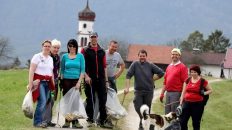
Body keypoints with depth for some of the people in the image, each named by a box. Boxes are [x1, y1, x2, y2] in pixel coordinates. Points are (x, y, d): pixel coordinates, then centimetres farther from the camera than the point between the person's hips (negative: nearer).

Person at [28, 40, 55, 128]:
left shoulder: (50, 59, 16)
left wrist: (53, 84, 18)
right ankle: (37, 121, -9)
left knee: (44, 102, 4)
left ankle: (39, 120, 11)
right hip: (39, 81, -6)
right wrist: (30, 83, -17)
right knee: (42, 101, -16)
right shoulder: (37, 56, -4)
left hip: (47, 82, 6)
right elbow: (31, 70, -9)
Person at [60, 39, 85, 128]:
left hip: (76, 80, -1)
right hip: (66, 81, 1)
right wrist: (61, 82, 3)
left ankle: (75, 121, -4)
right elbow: (62, 70, 12)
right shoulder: (64, 56, 7)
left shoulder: (80, 56, 3)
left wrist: (79, 82, -9)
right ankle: (67, 121, 4)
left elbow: (82, 70, 0)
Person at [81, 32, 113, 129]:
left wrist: (106, 80, 12)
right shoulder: (85, 51, 3)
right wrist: (86, 76, -14)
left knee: (103, 100, 1)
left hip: (101, 79, 3)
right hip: (90, 79, -3)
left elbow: (104, 66, 15)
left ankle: (103, 121, 5)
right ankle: (90, 119, 12)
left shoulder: (102, 51, 14)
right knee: (90, 100, 3)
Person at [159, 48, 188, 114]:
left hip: (176, 93, -7)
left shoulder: (182, 67, -6)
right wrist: (162, 93, 15)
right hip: (168, 93, 7)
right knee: (167, 113, 10)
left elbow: (185, 82, -12)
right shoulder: (169, 67, 16)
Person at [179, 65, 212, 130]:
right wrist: (181, 103, 7)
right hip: (187, 103, 4)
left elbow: (210, 90, 7)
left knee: (196, 123, 5)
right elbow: (183, 92, 13)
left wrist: (204, 93, -12)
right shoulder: (188, 80, 8)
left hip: (197, 104, -4)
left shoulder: (203, 81, -4)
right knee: (182, 122, 1)